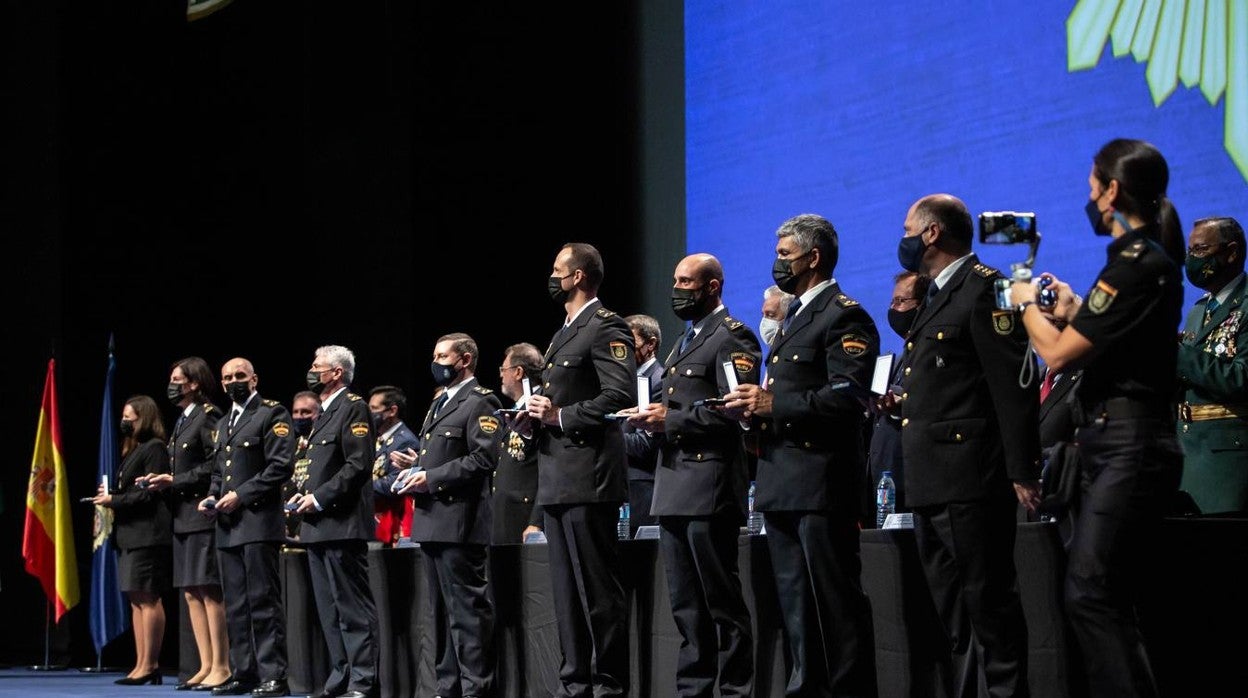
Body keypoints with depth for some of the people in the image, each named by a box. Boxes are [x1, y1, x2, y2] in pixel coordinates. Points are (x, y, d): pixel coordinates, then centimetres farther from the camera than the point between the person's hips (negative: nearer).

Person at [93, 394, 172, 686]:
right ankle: (142, 664, 11)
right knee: (136, 599, 9)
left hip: (148, 534, -10)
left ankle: (149, 665, -7)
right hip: (131, 533, 10)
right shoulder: (133, 450, 20)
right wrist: (110, 494, 3)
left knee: (148, 598, -8)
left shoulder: (154, 449, -9)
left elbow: (148, 494, -16)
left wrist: (114, 500, -11)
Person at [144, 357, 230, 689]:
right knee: (192, 593, 8)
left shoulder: (208, 417, -9)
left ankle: (220, 666, -5)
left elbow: (214, 466, -16)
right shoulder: (183, 421, 20)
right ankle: (206, 666, 12)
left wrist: (174, 481, -14)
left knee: (210, 591, -8)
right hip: (183, 517, 10)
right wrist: (163, 482, 6)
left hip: (202, 514, -10)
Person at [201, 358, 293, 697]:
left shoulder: (272, 415, -2)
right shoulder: (223, 424, 23)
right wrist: (212, 497, 8)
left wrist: (241, 495, -14)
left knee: (263, 601, -10)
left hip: (258, 521, -8)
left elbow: (280, 466, -11)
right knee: (236, 604, 7)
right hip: (228, 527, 8)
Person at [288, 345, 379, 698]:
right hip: (318, 526, 10)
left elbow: (359, 465, -17)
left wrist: (320, 497, -16)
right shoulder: (324, 414, 21)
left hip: (342, 524, -10)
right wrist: (303, 495, 10)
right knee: (330, 611, 11)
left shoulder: (353, 408, -8)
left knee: (353, 607, -8)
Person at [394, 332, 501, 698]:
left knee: (467, 609, -9)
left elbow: (483, 458, -17)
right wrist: (415, 472, 9)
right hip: (432, 521, 10)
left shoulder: (478, 403, -7)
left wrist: (431, 478, -17)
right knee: (442, 610, 12)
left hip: (459, 522, -10)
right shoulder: (440, 404, 22)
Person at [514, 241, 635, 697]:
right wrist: (533, 415, 8)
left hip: (587, 478, -10)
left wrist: (561, 416, -18)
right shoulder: (565, 333, 22)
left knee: (597, 589, -7)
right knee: (566, 590, 11)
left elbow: (620, 396, -19)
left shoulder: (606, 328, -8)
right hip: (555, 479, 10)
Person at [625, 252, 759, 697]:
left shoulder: (732, 338, -5)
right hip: (673, 491, 9)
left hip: (709, 488, -9)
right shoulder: (684, 344, 23)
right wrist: (652, 419, 7)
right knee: (686, 607, 10)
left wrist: (671, 419, -15)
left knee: (722, 602, -7)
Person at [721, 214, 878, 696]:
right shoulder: (794, 317, 22)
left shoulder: (844, 317, -8)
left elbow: (847, 397, -19)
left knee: (835, 599, -7)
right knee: (795, 602, 11)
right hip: (780, 483, 10)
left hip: (819, 481, -10)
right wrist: (753, 405, 7)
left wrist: (774, 404, -20)